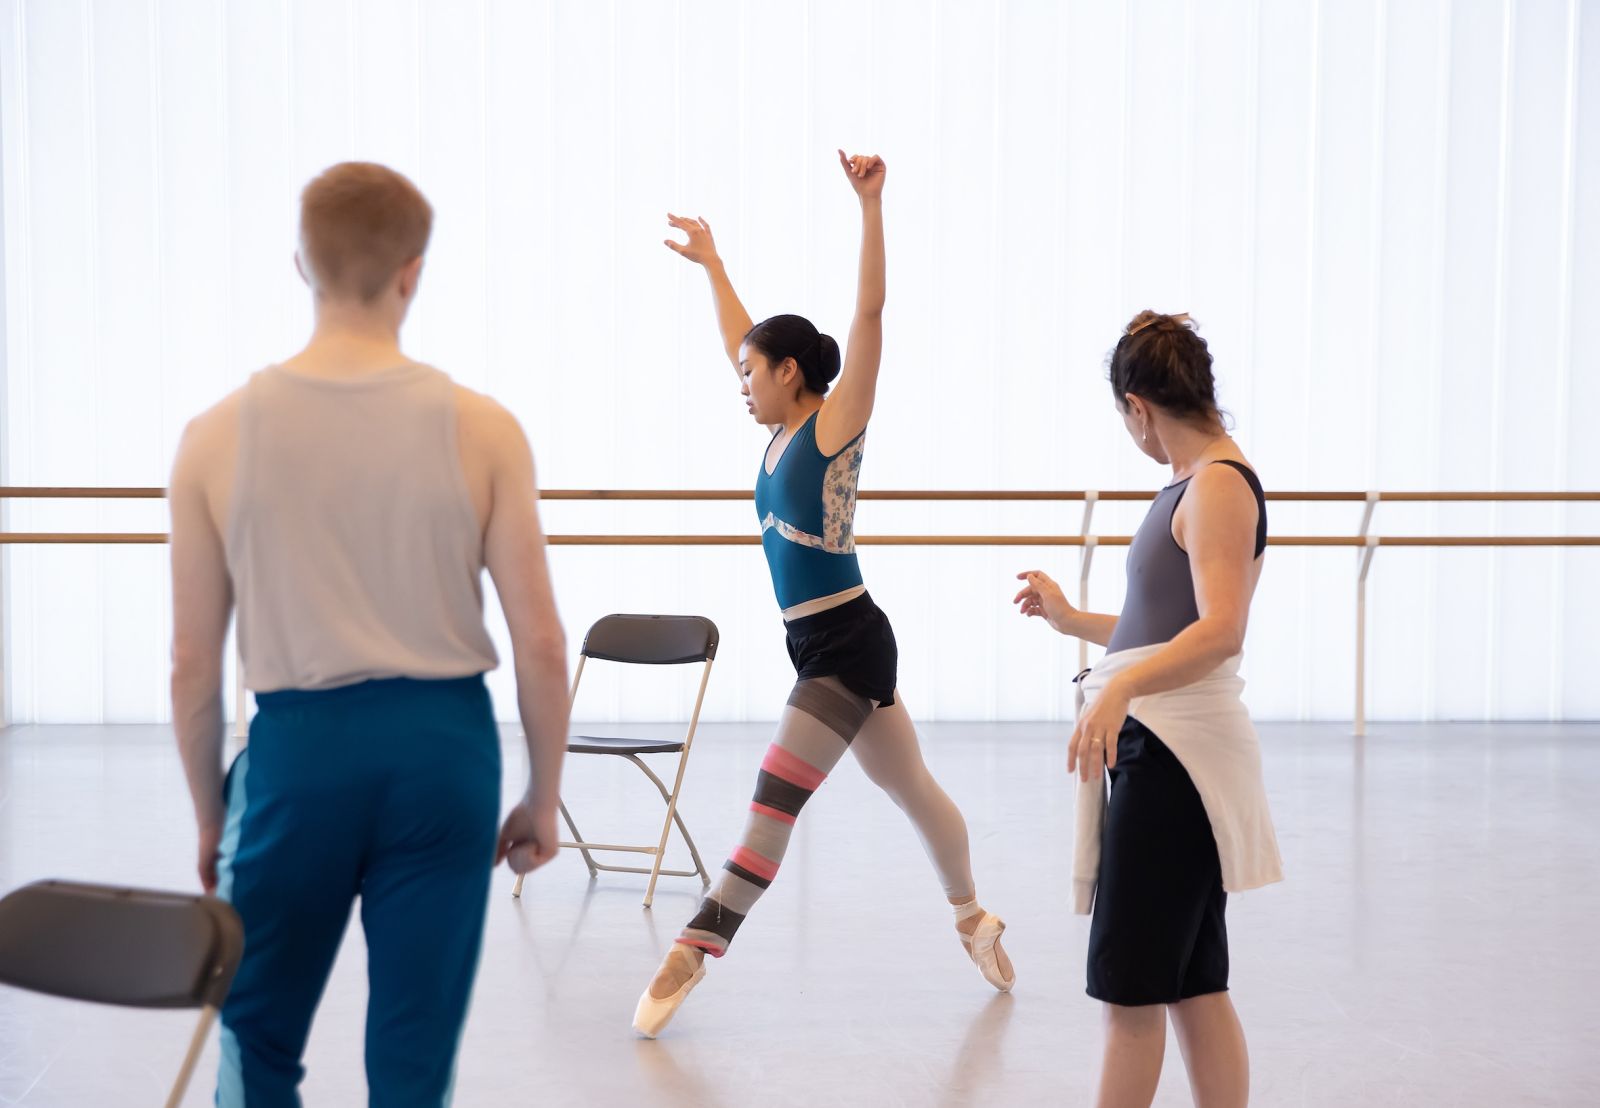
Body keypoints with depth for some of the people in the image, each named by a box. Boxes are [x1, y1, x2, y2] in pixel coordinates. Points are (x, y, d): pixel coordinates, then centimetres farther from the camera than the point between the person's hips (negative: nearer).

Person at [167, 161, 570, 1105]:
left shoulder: (221, 435, -4)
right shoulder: (480, 429, -6)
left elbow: (193, 662, 0)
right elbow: (541, 643, -5)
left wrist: (210, 817, 13)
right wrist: (544, 798, 8)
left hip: (299, 743, 0)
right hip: (443, 741, 0)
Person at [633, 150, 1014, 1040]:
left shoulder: (836, 423, -10)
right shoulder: (784, 432, 11)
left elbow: (870, 313, -19)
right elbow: (744, 338, 25)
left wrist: (871, 206, -24)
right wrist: (712, 266, 31)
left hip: (847, 642, -9)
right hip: (822, 646, 9)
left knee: (775, 805, -9)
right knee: (913, 788, 19)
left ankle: (695, 952, -8)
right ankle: (976, 919, 33)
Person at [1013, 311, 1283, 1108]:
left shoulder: (1220, 484, -13)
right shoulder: (1192, 485, 17)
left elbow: (1220, 630, -27)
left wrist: (1122, 687, -40)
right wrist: (1072, 621, 32)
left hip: (1177, 756, -10)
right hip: (1159, 748, 10)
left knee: (1128, 982, -3)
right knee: (1191, 984, 13)